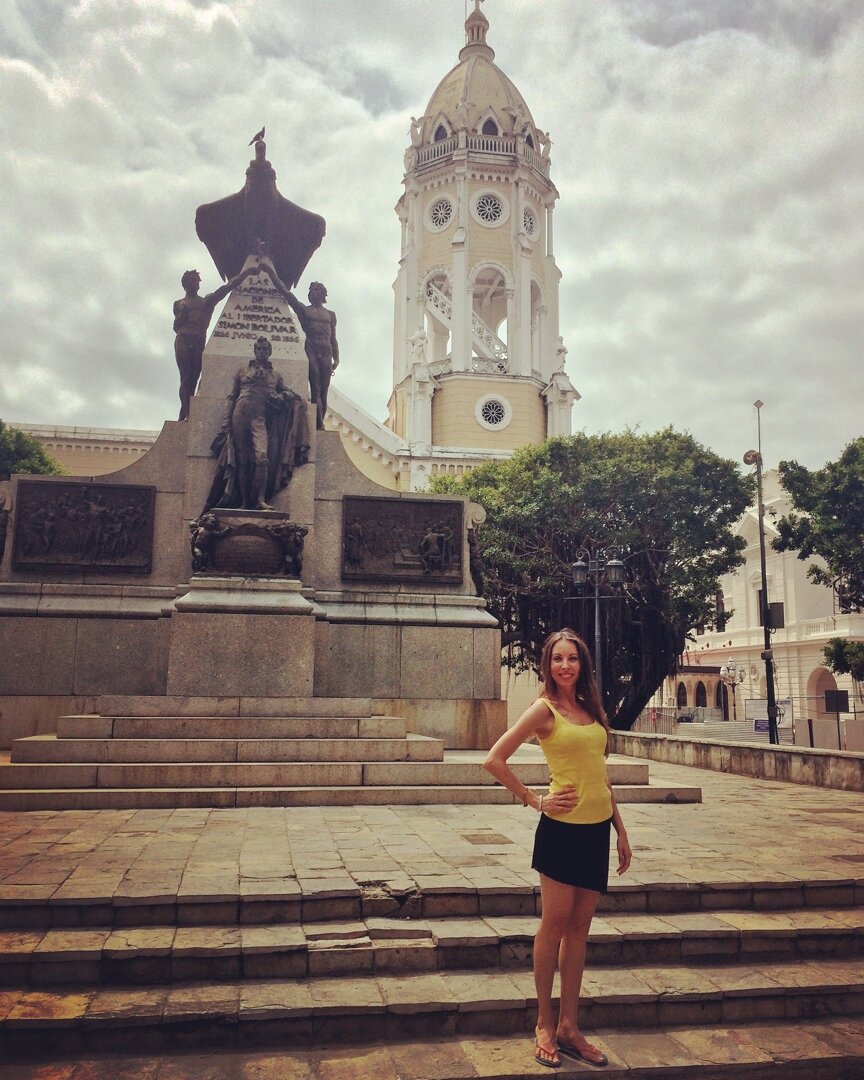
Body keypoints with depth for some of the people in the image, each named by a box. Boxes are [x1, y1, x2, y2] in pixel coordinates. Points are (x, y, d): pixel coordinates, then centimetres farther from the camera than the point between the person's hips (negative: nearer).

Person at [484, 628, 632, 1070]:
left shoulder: (592, 709, 10)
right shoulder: (544, 710, -8)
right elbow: (494, 759, -13)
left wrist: (620, 828, 14)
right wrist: (534, 800, -9)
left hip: (597, 830, 6)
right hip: (562, 828, -6)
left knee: (579, 928, 12)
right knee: (555, 924, 4)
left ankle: (569, 1026, 22)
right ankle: (544, 1025, 18)